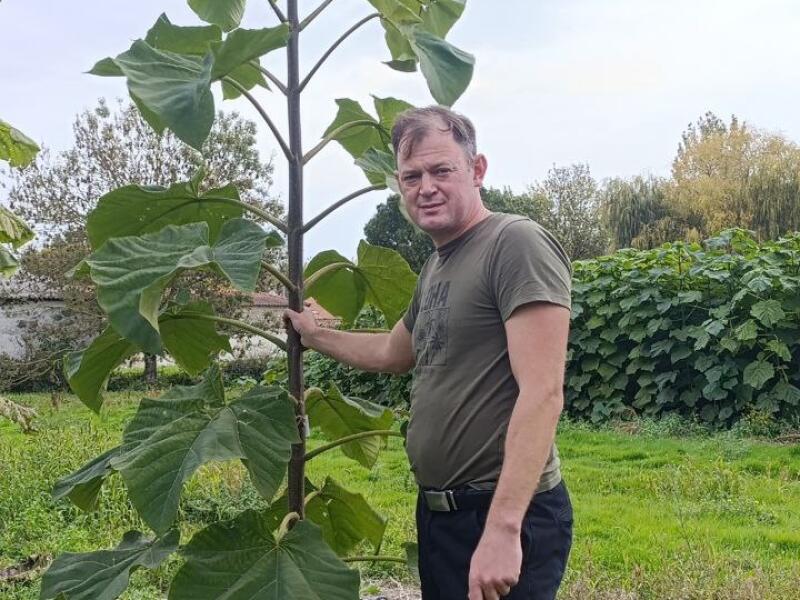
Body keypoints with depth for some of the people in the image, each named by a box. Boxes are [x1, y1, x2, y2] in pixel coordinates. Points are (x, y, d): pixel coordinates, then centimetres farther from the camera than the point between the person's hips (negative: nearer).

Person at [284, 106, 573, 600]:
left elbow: (543, 393, -24)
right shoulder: (437, 266, 13)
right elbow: (393, 352, 32)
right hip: (437, 513, 9)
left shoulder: (517, 244, -15)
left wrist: (502, 527, -28)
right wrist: (314, 334, 33)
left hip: (504, 518, -9)